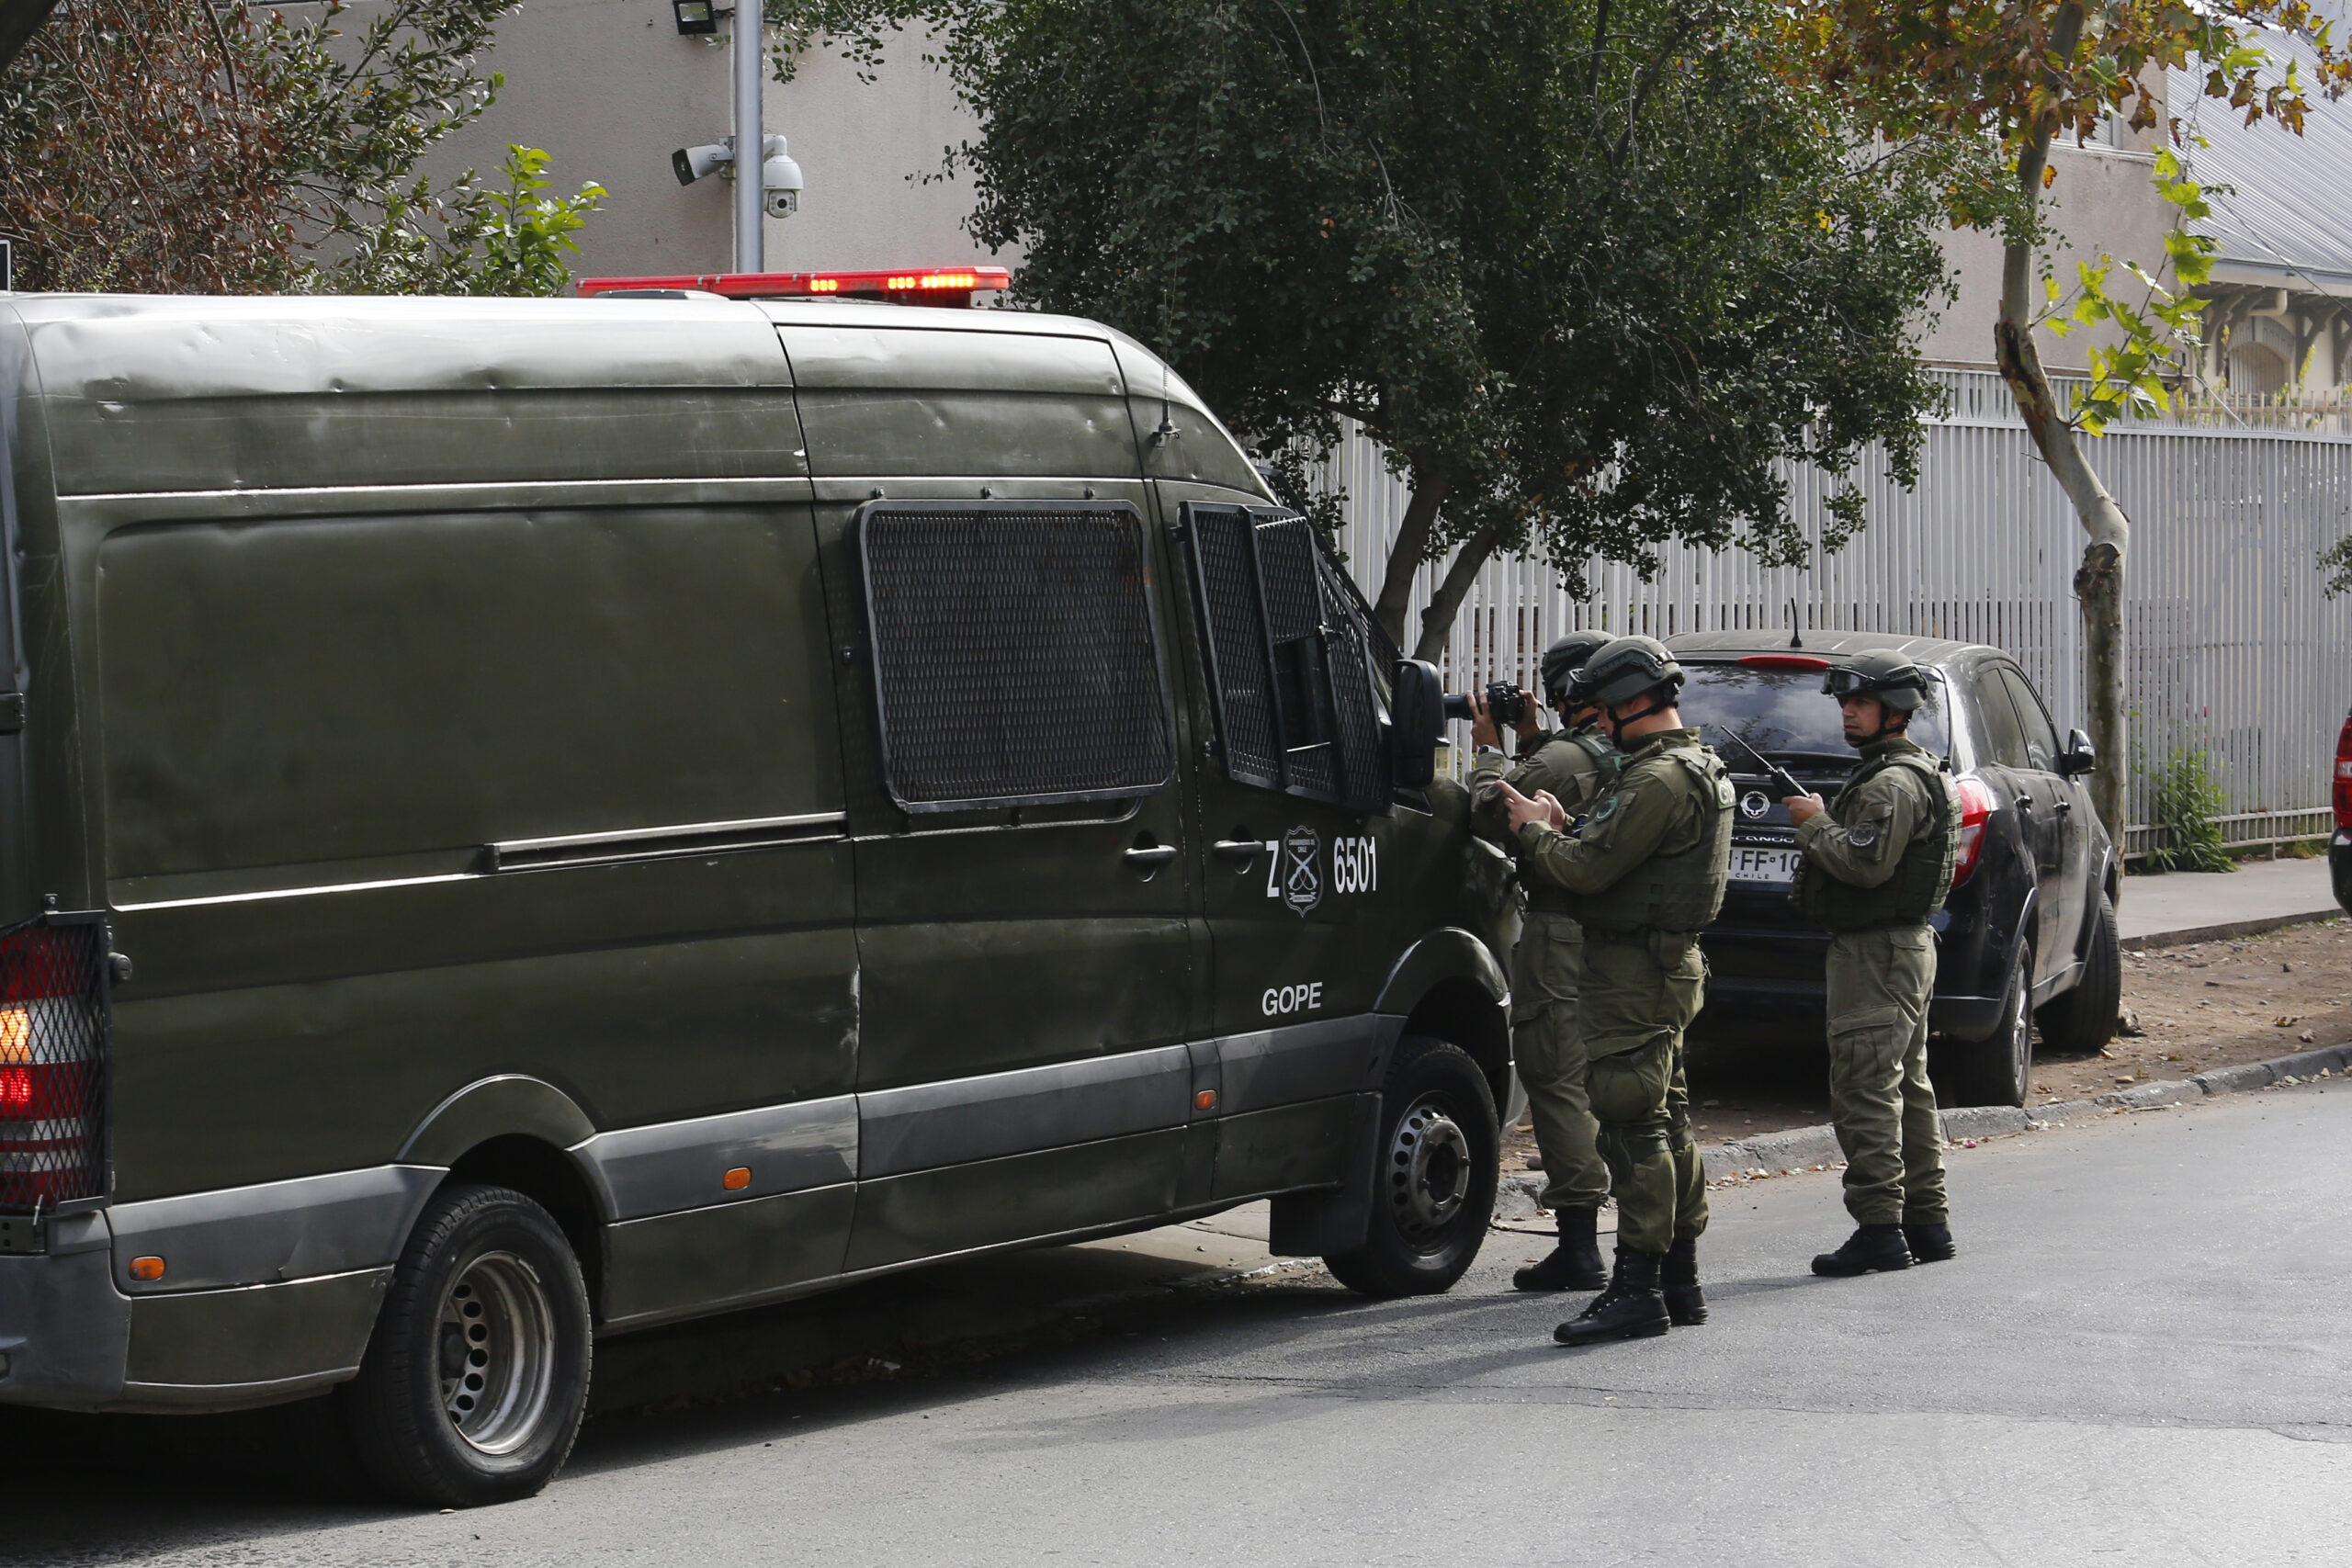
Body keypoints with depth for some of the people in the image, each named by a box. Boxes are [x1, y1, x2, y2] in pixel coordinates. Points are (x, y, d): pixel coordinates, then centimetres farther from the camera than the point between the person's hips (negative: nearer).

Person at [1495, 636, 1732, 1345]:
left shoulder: (1660, 780, -19)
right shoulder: (1696, 770, 16)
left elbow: (1590, 868, -21)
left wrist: (1534, 832, -4)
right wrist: (1562, 828, 10)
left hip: (1633, 970, -11)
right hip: (1667, 965, 11)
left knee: (1632, 1126, -10)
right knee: (1664, 1121, 15)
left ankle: (1637, 1287, -11)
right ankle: (1681, 1280, 22)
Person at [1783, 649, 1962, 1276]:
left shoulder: (1893, 783, -16)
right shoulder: (1914, 772, 19)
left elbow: (1867, 864, -26)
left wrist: (1815, 823, -12)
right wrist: (1821, 822, 11)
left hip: (1876, 953, -11)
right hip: (1907, 943, 11)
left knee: (1864, 1090, -11)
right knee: (1906, 1086, 15)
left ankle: (1880, 1229, -13)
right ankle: (1926, 1220, 19)